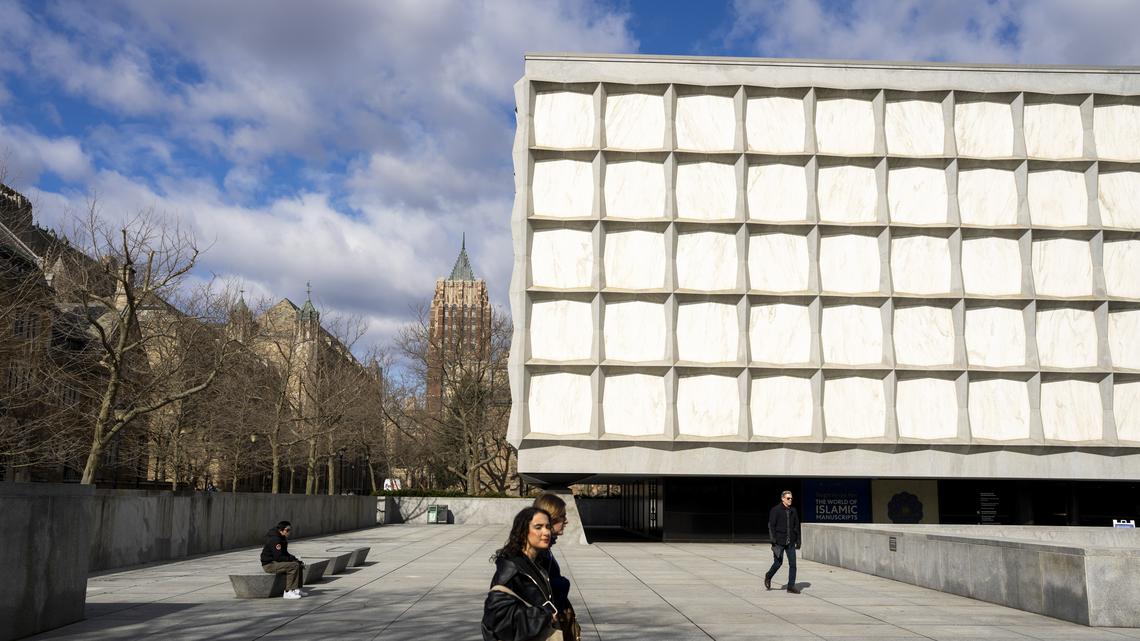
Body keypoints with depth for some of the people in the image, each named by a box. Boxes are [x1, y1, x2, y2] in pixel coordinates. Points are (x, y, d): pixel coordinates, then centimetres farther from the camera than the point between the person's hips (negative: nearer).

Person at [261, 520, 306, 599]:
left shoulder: (282, 538, 11)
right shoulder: (274, 539, -22)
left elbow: (285, 553, 21)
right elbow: (278, 557, -26)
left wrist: (294, 558, 3)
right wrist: (292, 559, -17)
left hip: (277, 562, 11)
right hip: (269, 564, -10)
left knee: (300, 564, 5)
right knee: (294, 565, -26)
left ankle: (297, 589, 5)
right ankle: (288, 592, -22)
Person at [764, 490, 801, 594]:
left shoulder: (793, 511, 9)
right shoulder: (775, 510, -7)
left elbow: (797, 526, 15)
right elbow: (771, 526, -9)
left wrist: (798, 541, 11)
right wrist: (773, 540, -15)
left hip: (790, 542, 5)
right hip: (779, 542, -4)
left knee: (793, 563, 0)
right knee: (778, 563, 1)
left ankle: (791, 586, 7)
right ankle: (768, 576, 29)